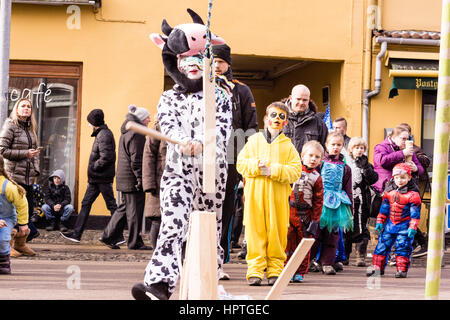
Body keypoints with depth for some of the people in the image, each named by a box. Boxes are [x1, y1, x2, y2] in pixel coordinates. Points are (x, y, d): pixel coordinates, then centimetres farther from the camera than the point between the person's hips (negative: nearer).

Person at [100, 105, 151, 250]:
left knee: (125, 207, 15)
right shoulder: (136, 134, -14)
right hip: (132, 178, -10)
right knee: (134, 209, -4)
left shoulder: (126, 133, 17)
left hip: (123, 177, 10)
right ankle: (135, 242, 1)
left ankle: (109, 236, 14)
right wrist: (140, 178, -19)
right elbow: (136, 159, -19)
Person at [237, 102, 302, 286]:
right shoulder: (254, 140, 13)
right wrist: (256, 166, -10)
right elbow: (240, 163, 9)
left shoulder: (288, 145, 10)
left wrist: (274, 170, -12)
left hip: (278, 196, 0)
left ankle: (275, 270, 7)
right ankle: (255, 271, -1)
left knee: (277, 232, 0)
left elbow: (296, 170, 1)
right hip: (255, 194, 0)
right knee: (255, 231, -3)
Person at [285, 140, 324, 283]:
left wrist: (315, 220, -3)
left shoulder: (316, 178, 3)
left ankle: (300, 272, 13)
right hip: (288, 211, 0)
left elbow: (318, 201, 3)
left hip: (305, 215, 0)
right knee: (288, 241, -1)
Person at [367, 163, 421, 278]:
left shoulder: (413, 194, -9)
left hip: (404, 226, -5)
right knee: (382, 245, 4)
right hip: (390, 224, 5)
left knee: (402, 247, -5)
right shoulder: (389, 192, 5)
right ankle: (377, 267, 11)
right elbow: (384, 208, 14)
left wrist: (412, 227, -14)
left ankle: (402, 269, 5)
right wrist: (380, 221, 11)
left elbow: (415, 213, -9)